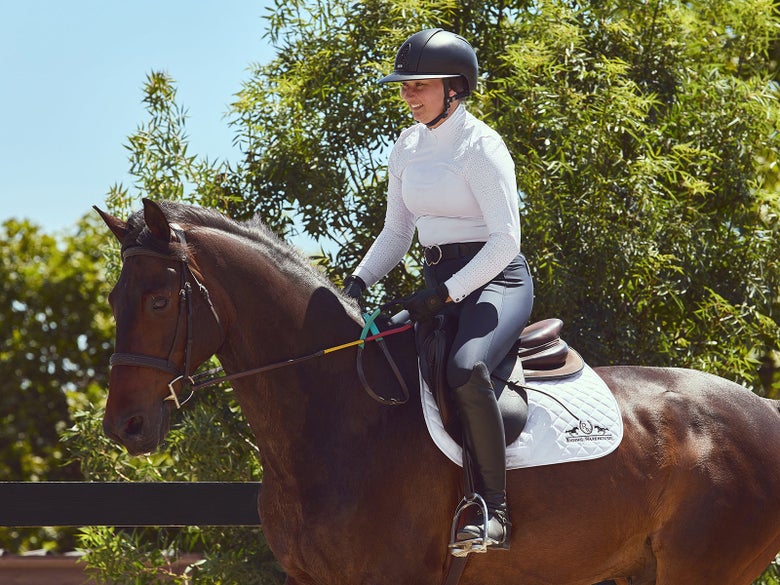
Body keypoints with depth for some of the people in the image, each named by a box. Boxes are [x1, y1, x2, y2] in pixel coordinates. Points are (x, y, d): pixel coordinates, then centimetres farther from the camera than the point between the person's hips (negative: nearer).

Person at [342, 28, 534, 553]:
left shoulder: (481, 146, -13)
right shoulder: (408, 148, 10)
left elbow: (505, 240, -18)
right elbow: (396, 234, 17)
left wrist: (446, 294, -24)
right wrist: (357, 283, 1)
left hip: (495, 280, -9)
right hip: (439, 283, 9)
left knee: (466, 370, -36)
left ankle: (494, 510, -29)